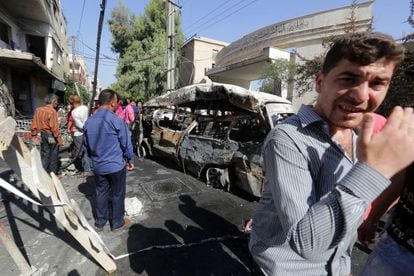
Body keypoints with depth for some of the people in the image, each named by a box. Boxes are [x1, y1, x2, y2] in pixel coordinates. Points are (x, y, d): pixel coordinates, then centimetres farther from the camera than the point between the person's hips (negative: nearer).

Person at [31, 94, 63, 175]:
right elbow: (54, 127, -21)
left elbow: (34, 125, 8)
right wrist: (59, 139, -17)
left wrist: (34, 136, 17)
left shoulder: (38, 110, 5)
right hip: (51, 136, -7)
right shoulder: (52, 111, -17)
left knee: (44, 154, 16)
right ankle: (53, 173, 14)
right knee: (53, 155, 6)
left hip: (42, 135, 7)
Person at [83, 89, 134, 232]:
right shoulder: (116, 120, -17)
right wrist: (130, 160, 1)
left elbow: (86, 144, 12)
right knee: (118, 194, 11)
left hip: (98, 166, 6)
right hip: (116, 165, -5)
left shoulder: (89, 121, 3)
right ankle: (117, 222, 26)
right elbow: (126, 143, -13)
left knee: (100, 193, 18)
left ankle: (99, 223, 33)